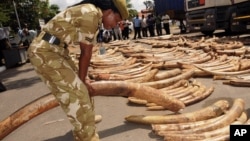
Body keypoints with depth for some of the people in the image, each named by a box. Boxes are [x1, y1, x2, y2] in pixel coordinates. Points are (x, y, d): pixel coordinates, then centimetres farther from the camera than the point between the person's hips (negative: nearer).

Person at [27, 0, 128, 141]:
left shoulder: (91, 14, 12)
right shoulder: (92, 13, -20)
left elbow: (85, 51, 12)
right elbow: (86, 52, -13)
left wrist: (83, 79, 13)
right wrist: (82, 80, -3)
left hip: (56, 49, 10)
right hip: (44, 51, -10)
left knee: (81, 88, 18)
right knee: (76, 93, -6)